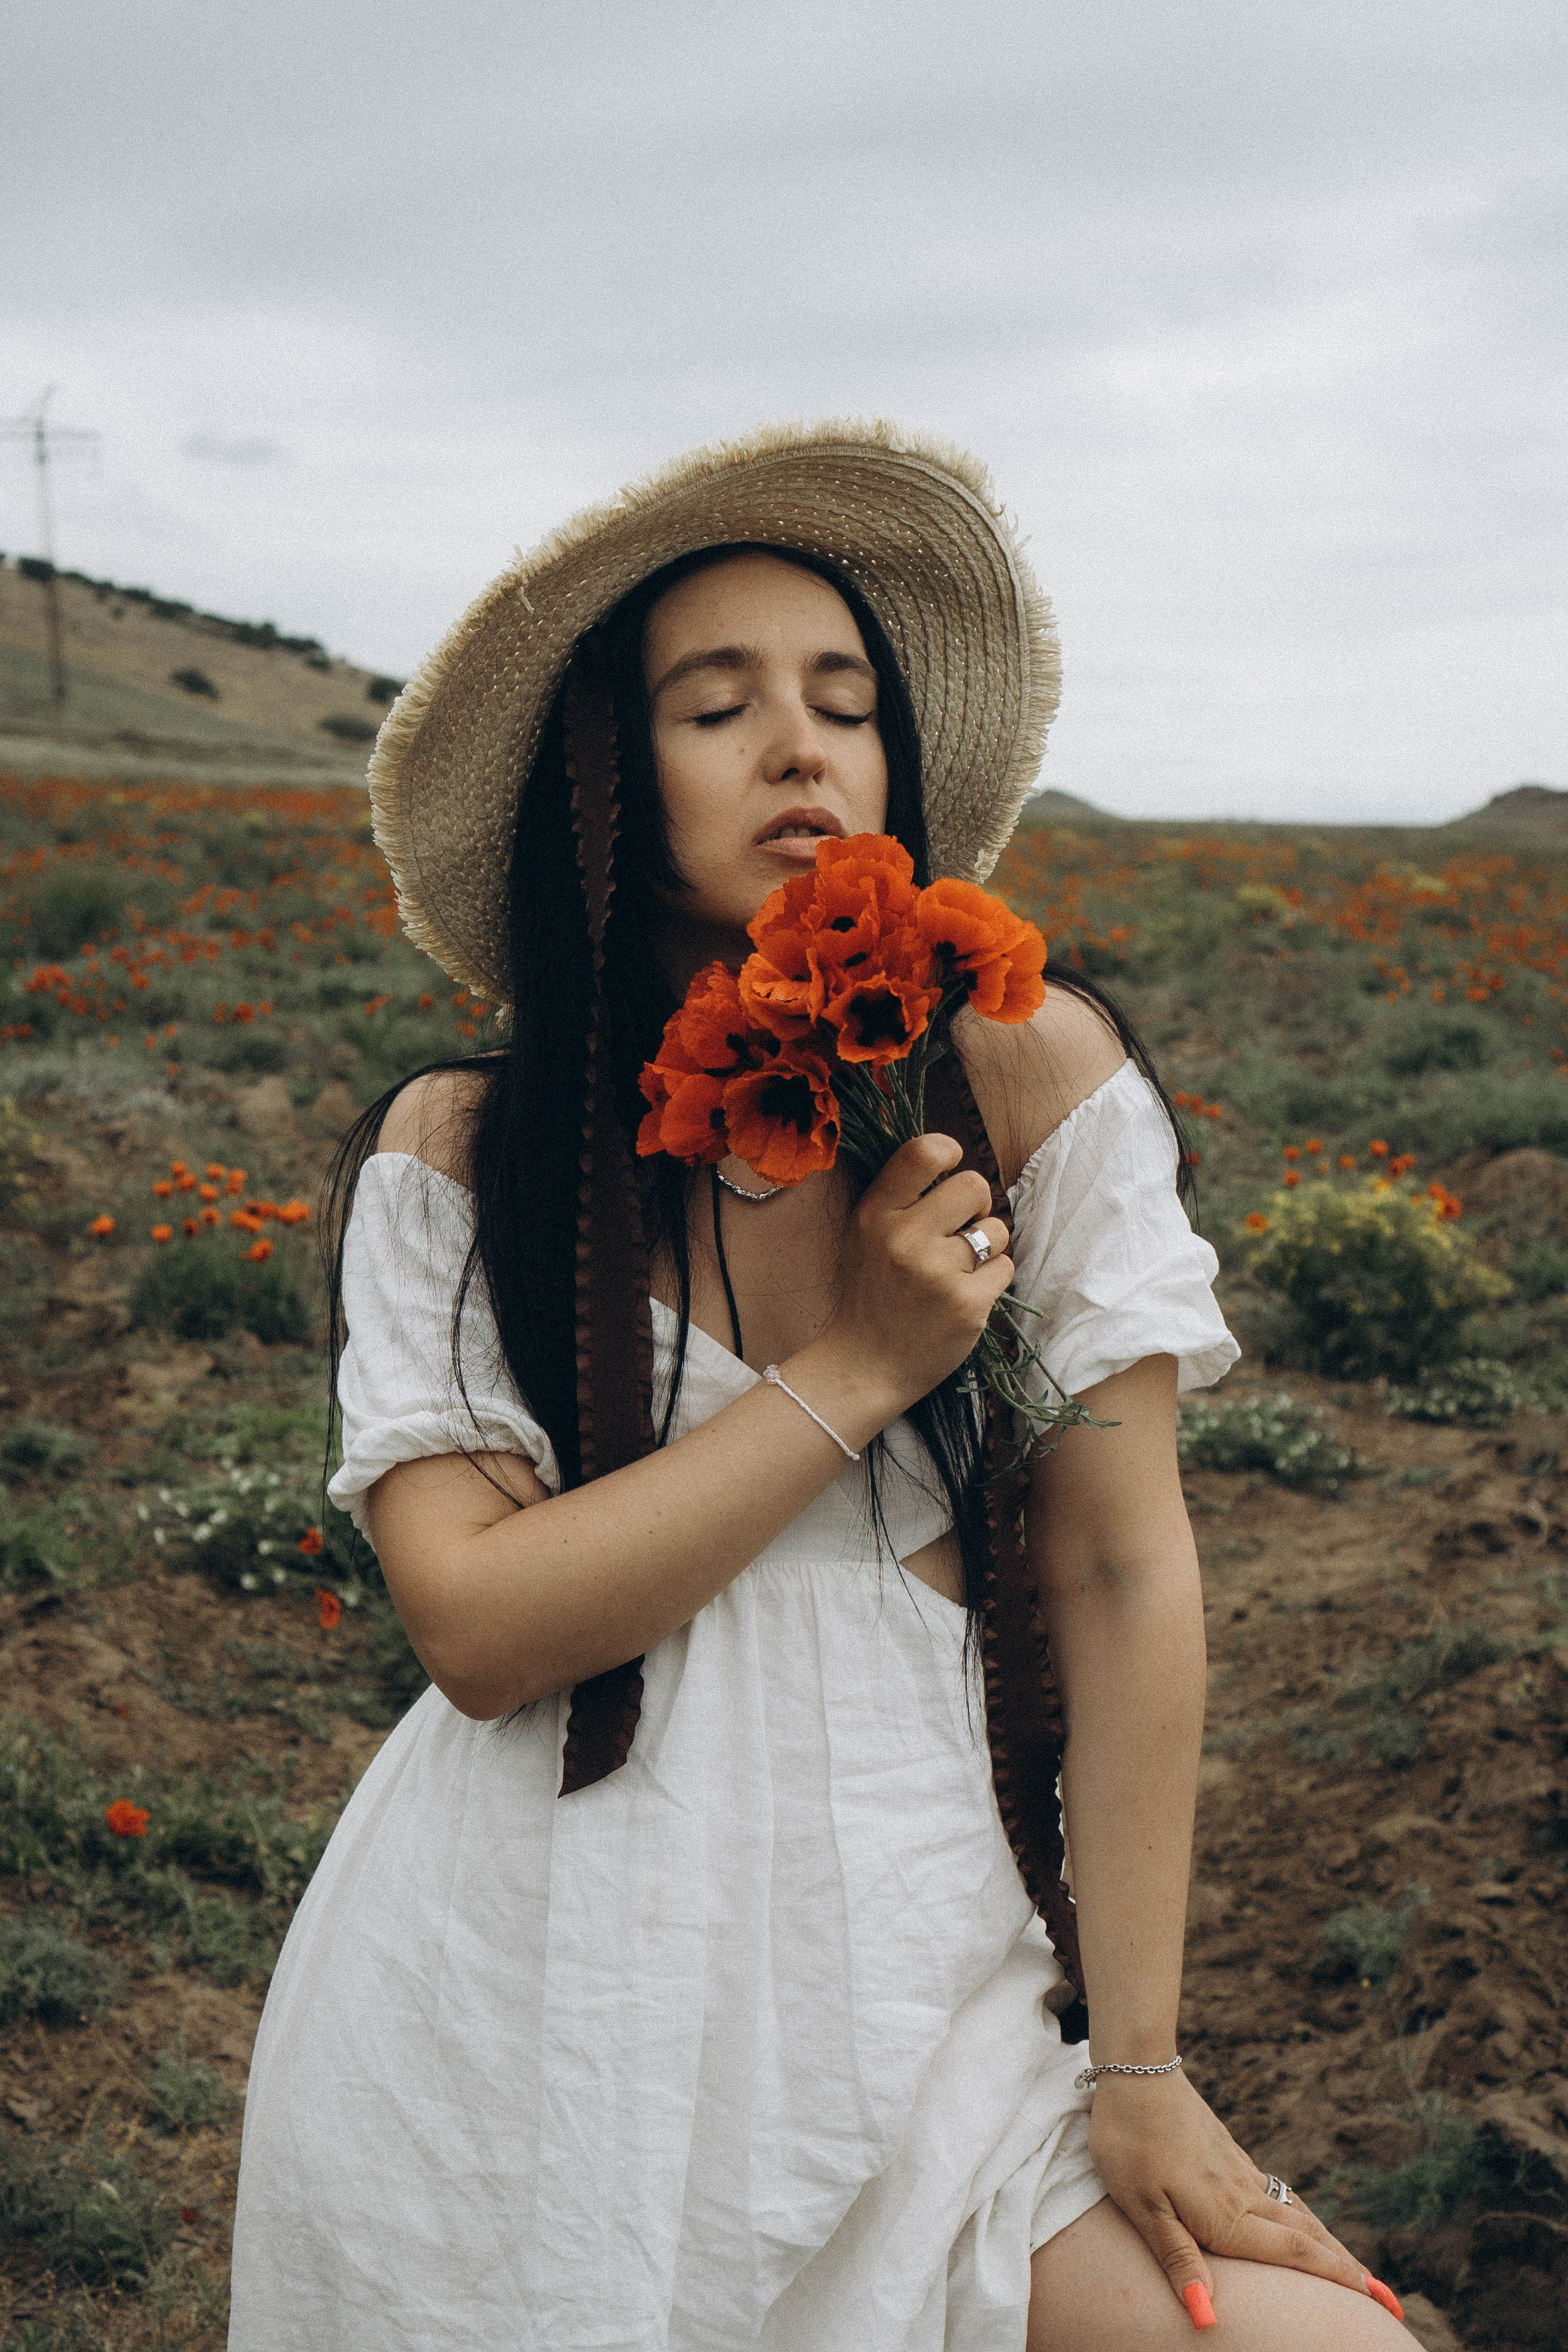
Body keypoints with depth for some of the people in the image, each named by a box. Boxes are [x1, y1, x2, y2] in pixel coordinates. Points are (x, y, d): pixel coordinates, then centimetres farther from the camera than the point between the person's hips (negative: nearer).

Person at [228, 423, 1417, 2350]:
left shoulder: (1027, 1072, -6)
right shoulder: (456, 1156, -3)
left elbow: (1122, 1572, -5)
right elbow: (477, 1621, -12)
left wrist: (1139, 2066, -5)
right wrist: (856, 1369, -16)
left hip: (893, 1963, 1)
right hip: (508, 2025, 0)